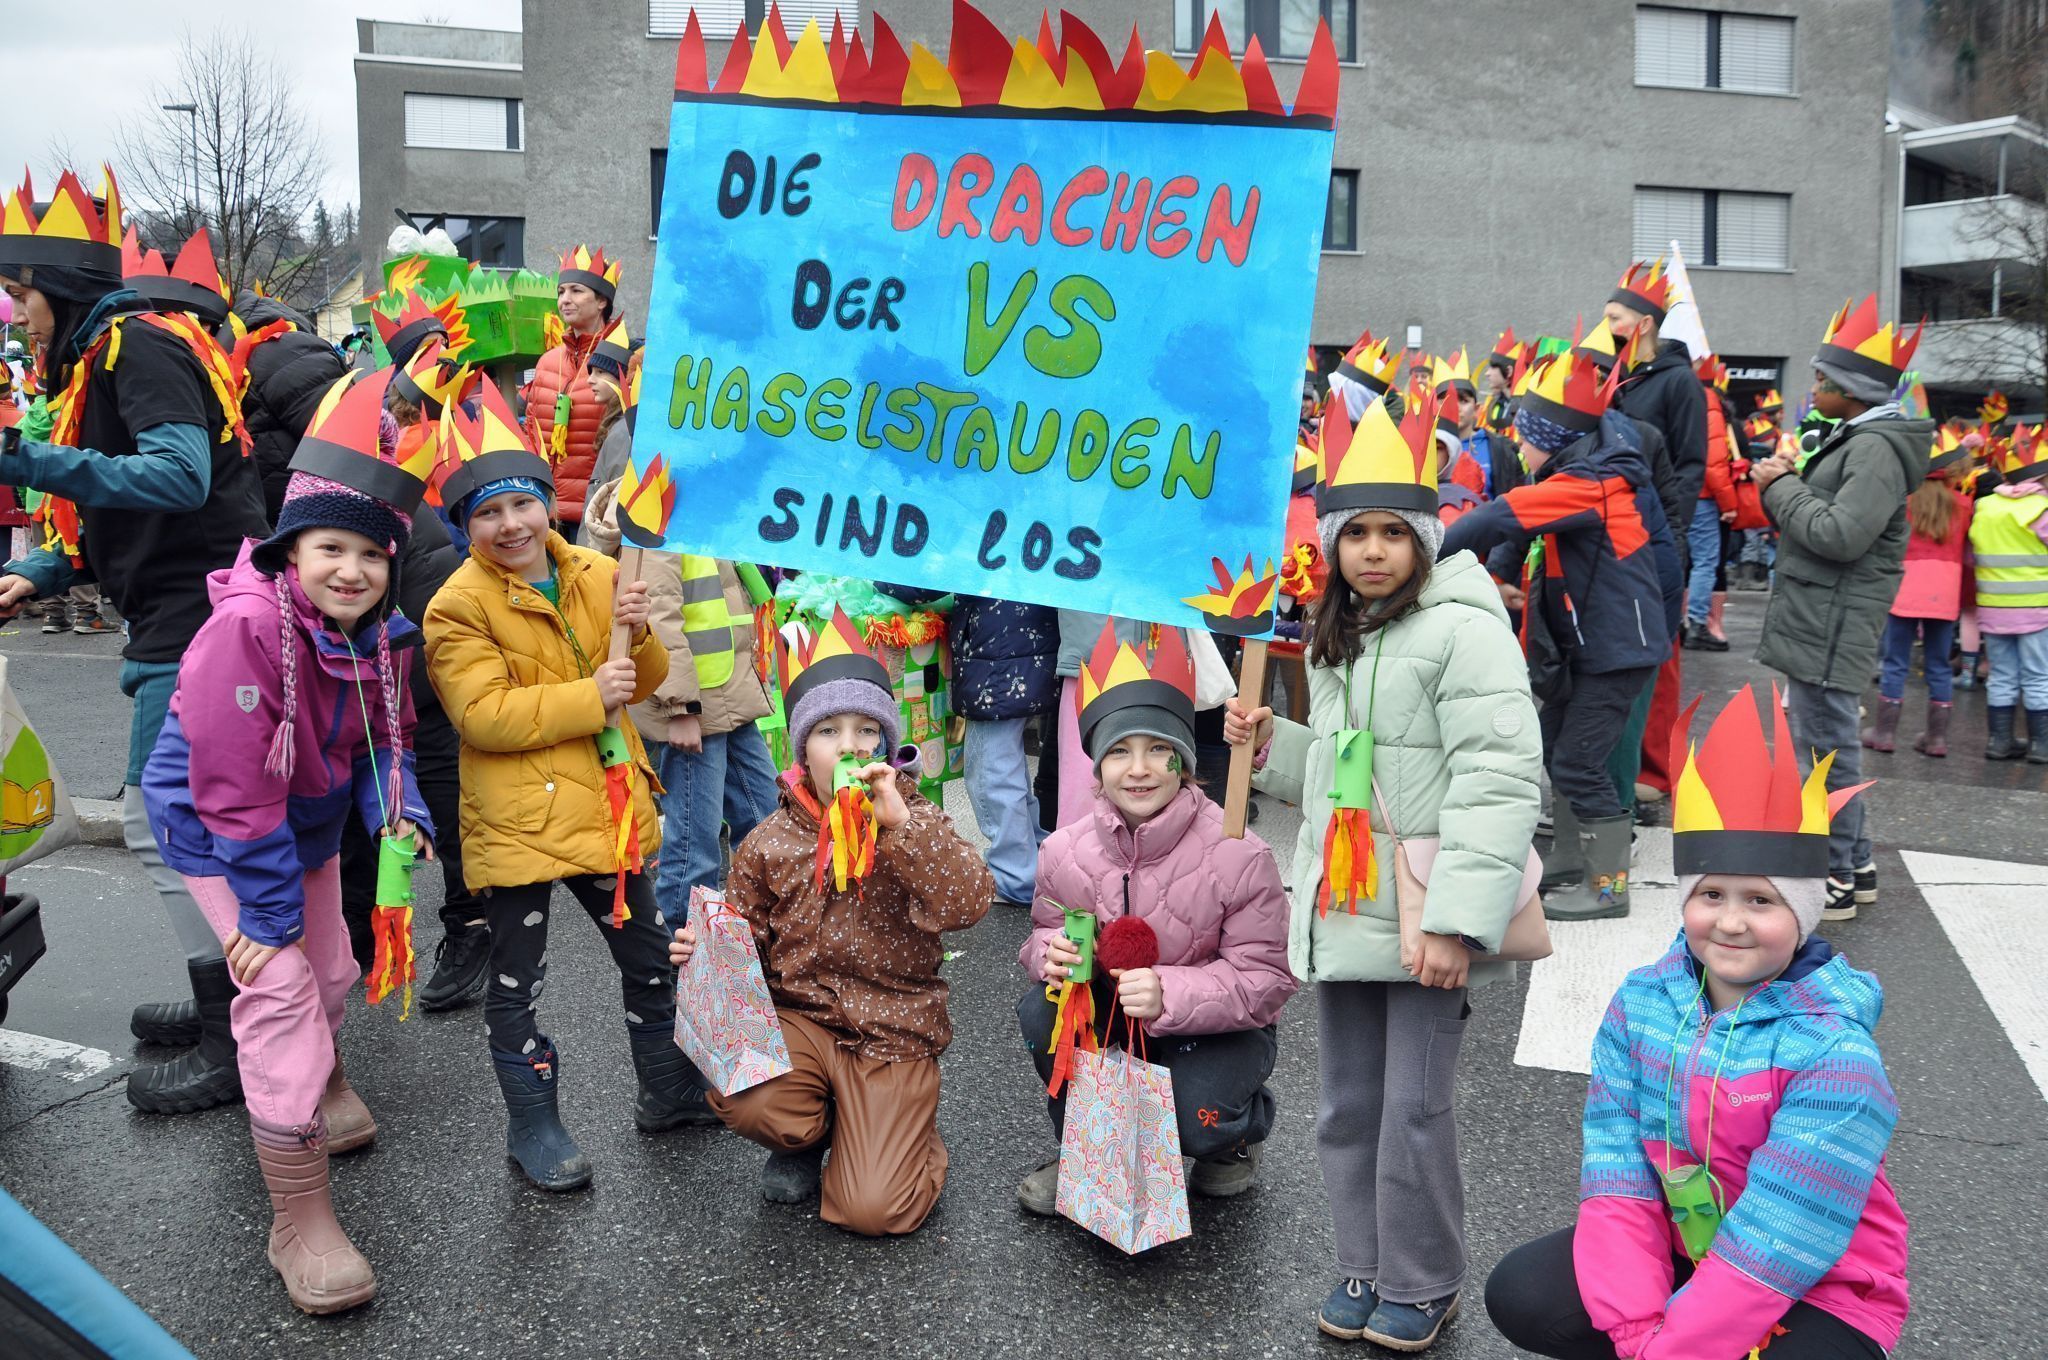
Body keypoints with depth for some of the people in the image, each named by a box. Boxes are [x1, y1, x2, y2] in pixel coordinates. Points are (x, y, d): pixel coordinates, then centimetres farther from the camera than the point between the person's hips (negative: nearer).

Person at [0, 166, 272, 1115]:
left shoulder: (138, 345, -11)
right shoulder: (105, 355, 19)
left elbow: (182, 476, -29)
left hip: (197, 625, -10)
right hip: (184, 619, 10)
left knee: (159, 824, -7)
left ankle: (238, 1048, 1)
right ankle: (232, 1004, 28)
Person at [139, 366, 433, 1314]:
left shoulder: (375, 630, -11)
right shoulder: (246, 627, -34)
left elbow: (378, 735, 2)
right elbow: (236, 790, -30)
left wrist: (396, 810, -19)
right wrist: (270, 909, -23)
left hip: (307, 820, 7)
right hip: (212, 826, -7)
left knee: (332, 971, 18)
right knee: (280, 987, -15)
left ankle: (321, 1085, 54)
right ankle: (300, 1223, -7)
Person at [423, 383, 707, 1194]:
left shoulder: (598, 576, 4)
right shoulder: (458, 606, -11)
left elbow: (646, 681, 7)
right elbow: (481, 715, -20)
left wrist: (638, 634, -15)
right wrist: (588, 698, -23)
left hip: (605, 807, 5)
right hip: (516, 820, -5)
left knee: (649, 957, 18)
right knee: (517, 984, 7)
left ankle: (668, 1090, 37)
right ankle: (533, 1126, 25)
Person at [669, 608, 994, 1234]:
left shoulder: (917, 824, -3)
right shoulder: (771, 842, 1)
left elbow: (968, 903, -21)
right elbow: (746, 938, 12)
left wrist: (900, 822, -28)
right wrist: (707, 949, -12)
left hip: (893, 1028, -2)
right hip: (798, 1016, 2)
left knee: (872, 1210, -16)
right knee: (742, 1100, -31)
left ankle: (904, 1130, 21)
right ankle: (810, 1134, 7)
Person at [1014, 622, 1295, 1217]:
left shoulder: (1237, 856, -23)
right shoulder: (1065, 852, -12)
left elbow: (1265, 978, -19)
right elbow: (1043, 934, 4)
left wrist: (1169, 993, -36)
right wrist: (1052, 953, -24)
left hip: (1220, 1027, -3)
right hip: (1108, 1020, 3)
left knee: (1196, 1118, -31)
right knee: (1042, 1008, -25)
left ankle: (1239, 1134, 11)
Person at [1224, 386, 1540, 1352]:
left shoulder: (1463, 630, -13)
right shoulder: (1338, 639, 15)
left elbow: (1498, 784, -20)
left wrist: (1457, 923, -24)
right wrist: (1271, 746, 6)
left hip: (1422, 921, -7)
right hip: (1340, 910, 8)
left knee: (1414, 1111, 0)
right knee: (1347, 1107, 15)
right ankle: (1364, 1267, 31)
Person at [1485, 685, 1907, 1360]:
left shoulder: (1835, 1056, -23)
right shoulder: (1642, 1001, -7)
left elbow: (1773, 1244, -25)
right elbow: (1617, 1173, -11)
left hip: (1816, 1294, -4)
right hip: (1675, 1255, 5)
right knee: (1520, 1293, -14)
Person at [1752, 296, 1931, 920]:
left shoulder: (1876, 449, -15)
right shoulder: (1851, 440, 18)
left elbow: (1840, 535, -25)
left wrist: (1782, 488, -13)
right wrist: (1785, 483, 4)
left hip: (1834, 627, -11)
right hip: (1819, 621, 11)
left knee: (1829, 746, -5)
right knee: (1827, 743, 17)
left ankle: (1836, 880, 2)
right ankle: (1854, 864, 27)